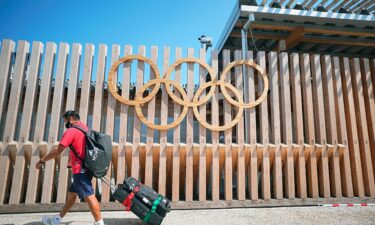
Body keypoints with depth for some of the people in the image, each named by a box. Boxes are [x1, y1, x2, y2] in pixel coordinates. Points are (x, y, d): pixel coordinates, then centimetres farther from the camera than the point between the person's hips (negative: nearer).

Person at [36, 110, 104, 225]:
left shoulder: (71, 131, -10)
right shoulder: (85, 129, 17)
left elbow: (57, 151, -12)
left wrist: (42, 161, 1)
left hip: (80, 170, -10)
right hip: (85, 169, 10)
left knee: (89, 196, -10)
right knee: (71, 193, 19)